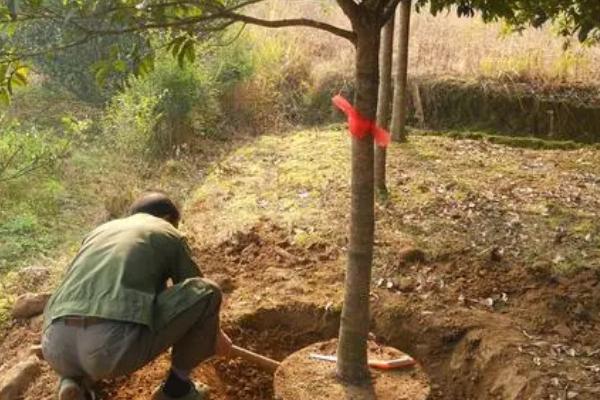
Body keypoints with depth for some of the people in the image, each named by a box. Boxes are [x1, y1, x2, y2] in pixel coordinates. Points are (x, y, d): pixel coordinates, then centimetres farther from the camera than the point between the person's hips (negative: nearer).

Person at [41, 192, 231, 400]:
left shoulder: (99, 233, 33)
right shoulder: (170, 236, 19)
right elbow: (197, 294, 30)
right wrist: (217, 335, 50)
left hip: (59, 348, 6)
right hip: (117, 346, -5)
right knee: (207, 292, 13)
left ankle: (73, 383, 14)